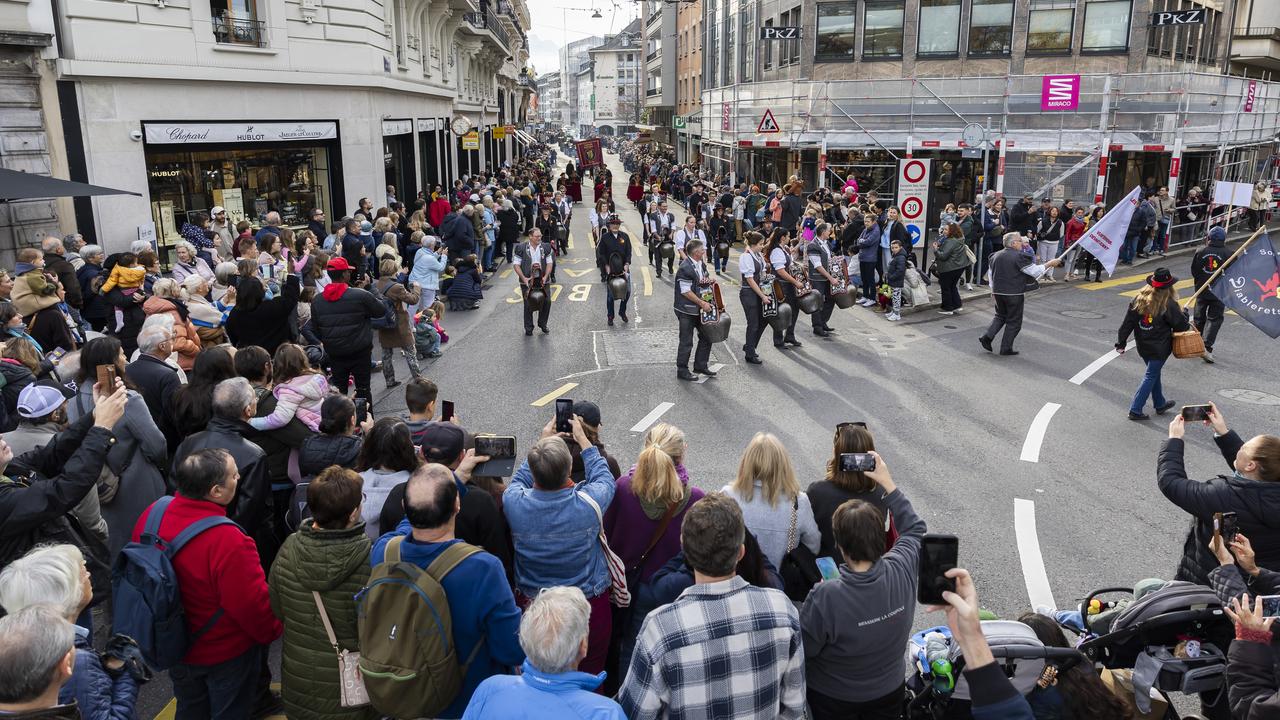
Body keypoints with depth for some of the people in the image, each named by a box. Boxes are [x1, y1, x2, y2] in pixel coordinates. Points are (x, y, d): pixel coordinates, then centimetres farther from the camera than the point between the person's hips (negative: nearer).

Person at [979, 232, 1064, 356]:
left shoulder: (996, 256, 6)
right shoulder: (1019, 257, -15)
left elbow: (991, 274, 15)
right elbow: (1035, 271, -12)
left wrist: (993, 289, 25)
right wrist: (1050, 263, -1)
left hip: (998, 292, 6)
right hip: (1014, 294, -6)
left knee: (1000, 316, 22)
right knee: (1013, 321, 6)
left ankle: (987, 336, 4)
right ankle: (1006, 348, 9)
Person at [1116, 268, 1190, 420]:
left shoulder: (1140, 298, -5)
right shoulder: (1169, 304, -19)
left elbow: (1128, 322, -3)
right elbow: (1181, 325, -9)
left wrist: (1121, 342, 3)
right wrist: (1184, 313, 11)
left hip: (1143, 345, 5)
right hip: (1160, 348, -5)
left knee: (1154, 373, 22)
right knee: (1151, 376, 3)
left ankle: (1160, 404, 36)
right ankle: (1135, 410, 1)